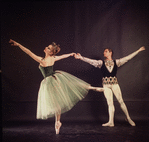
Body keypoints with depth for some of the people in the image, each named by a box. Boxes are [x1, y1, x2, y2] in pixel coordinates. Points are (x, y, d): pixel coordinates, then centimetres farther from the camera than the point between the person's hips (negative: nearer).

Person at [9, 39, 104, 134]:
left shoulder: (42, 60, -21)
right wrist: (71, 54, 36)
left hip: (49, 82, -5)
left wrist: (18, 44, -20)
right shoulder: (53, 59, -4)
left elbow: (28, 52, -22)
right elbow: (64, 56, 16)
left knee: (56, 102, 0)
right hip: (57, 77, 5)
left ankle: (58, 122, 10)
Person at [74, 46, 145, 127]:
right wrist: (81, 58, -14)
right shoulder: (101, 63, 6)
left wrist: (138, 51, 12)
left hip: (114, 84, 0)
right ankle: (111, 122, 3)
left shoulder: (116, 62, 6)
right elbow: (90, 61, -3)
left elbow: (128, 57, 10)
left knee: (121, 101, 2)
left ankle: (128, 118, 16)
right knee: (110, 103, 1)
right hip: (106, 84, 1)